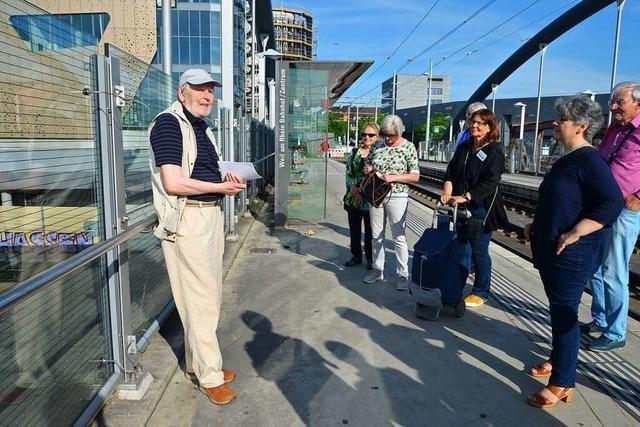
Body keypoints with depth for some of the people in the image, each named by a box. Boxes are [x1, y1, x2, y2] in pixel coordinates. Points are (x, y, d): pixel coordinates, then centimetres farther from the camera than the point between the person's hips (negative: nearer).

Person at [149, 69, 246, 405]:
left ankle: (197, 364, 30)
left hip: (211, 214, 10)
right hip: (187, 219, -9)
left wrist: (229, 181, 5)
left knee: (208, 295, 15)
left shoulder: (203, 128, 17)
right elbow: (174, 183, -21)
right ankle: (210, 377, 11)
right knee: (200, 299, -3)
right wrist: (222, 187, -14)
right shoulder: (168, 123, -11)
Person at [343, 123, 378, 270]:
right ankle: (356, 256, 29)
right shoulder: (355, 152, 9)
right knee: (354, 229, 13)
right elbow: (348, 173, 7)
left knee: (370, 230, 8)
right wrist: (353, 188, -10)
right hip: (353, 197, 4)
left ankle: (370, 258, 23)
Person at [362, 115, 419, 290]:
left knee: (399, 237, 0)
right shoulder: (377, 145, 6)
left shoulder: (408, 147, -5)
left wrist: (393, 177, -18)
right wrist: (368, 169, -6)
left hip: (396, 197, -4)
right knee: (376, 236, 12)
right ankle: (377, 270, 25)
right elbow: (367, 166, 18)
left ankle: (402, 274, 10)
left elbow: (415, 176, -6)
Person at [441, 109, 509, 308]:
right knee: (462, 248, 12)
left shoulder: (494, 152, -8)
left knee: (479, 251, 3)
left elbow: (489, 183, -16)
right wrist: (447, 191, -10)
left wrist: (465, 197, -23)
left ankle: (480, 293, 18)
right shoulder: (464, 147, 11)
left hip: (481, 209, -6)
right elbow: (451, 171, 7)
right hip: (461, 207, 6)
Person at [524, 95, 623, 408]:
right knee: (558, 308, 20)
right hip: (550, 249, 9)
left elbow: (613, 203, -26)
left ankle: (562, 385, 9)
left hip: (572, 253, -9)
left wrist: (575, 233, -25)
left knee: (564, 312, -2)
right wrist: (537, 224, 16)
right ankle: (557, 360, 38)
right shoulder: (567, 160, 13)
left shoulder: (589, 161, -16)